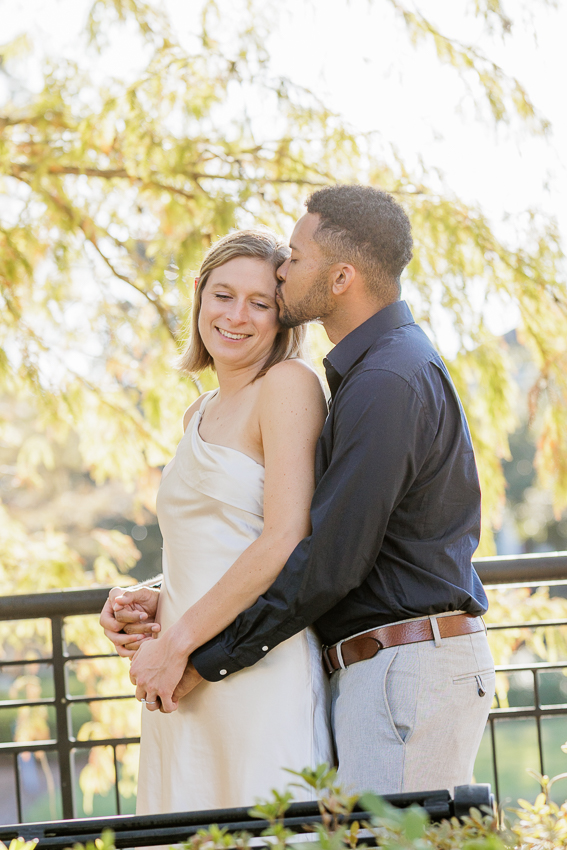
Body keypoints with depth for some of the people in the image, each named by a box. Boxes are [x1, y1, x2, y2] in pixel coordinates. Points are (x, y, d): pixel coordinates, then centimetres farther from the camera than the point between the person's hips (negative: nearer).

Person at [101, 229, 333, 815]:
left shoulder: (288, 384, -6)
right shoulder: (200, 415, 20)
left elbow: (286, 541, -15)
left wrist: (177, 641, -13)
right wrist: (153, 604, 7)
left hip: (258, 672, -8)